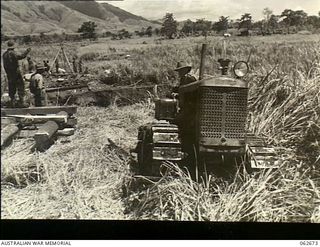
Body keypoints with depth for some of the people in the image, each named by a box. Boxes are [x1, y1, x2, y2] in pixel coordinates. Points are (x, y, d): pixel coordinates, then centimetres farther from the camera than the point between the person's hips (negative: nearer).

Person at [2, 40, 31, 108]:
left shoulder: (4, 54, 11)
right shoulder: (13, 53, -13)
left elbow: (4, 65, 15)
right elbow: (20, 56, -30)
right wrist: (27, 51, -21)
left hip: (9, 74, 8)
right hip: (16, 72, -8)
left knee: (12, 88, 12)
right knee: (20, 86, -3)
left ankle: (12, 102, 15)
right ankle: (21, 102, -8)